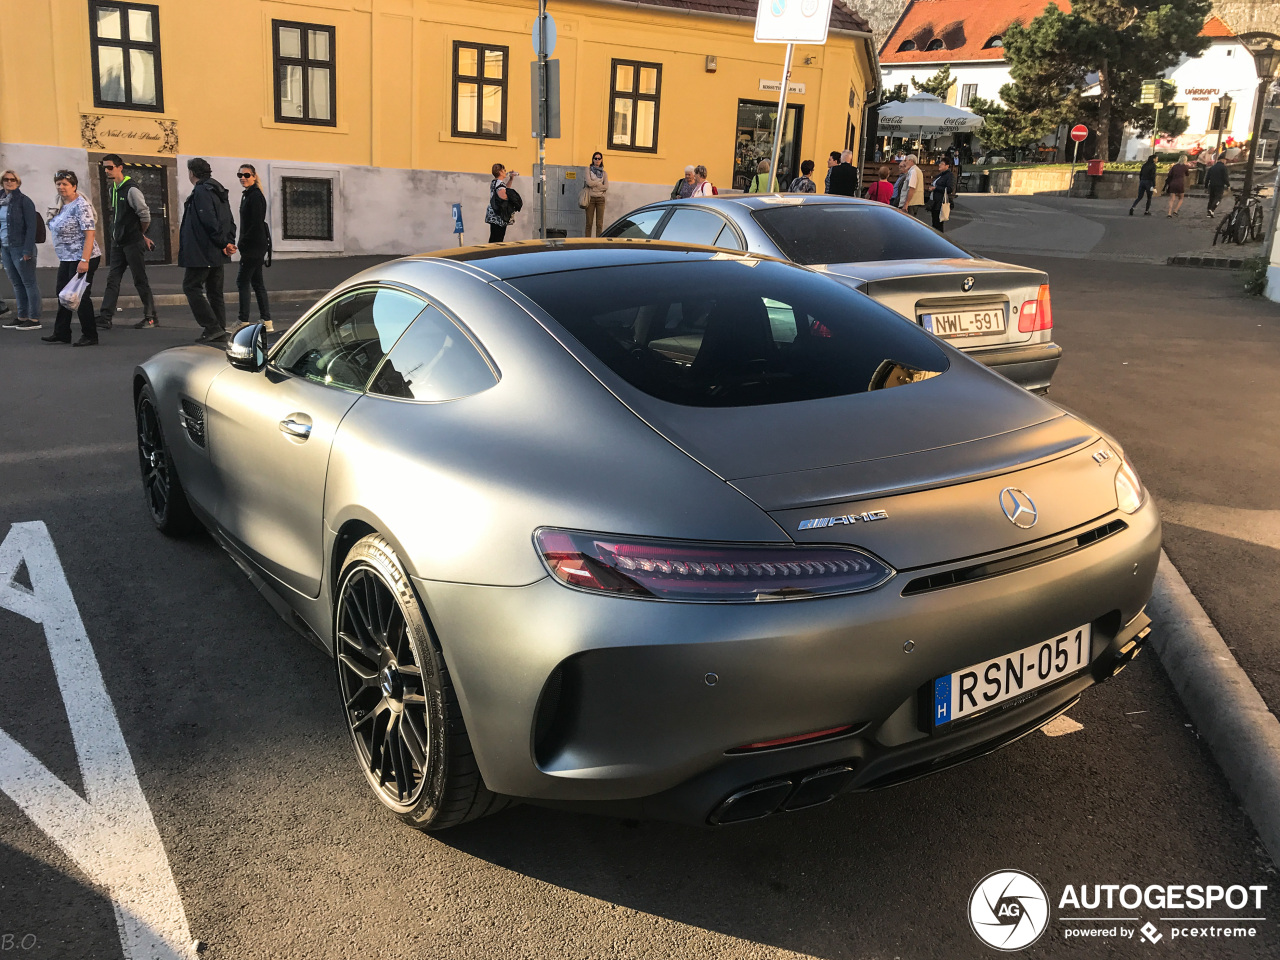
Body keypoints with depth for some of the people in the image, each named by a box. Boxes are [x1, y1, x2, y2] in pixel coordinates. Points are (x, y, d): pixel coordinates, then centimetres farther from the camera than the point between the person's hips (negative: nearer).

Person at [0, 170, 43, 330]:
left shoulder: (24, 201, -7)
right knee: (16, 283, 10)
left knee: (29, 282, -3)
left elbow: (31, 226, -11)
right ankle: (22, 317, 15)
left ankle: (34, 319, -2)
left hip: (20, 248, -7)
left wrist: (28, 250, -17)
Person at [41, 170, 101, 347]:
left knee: (80, 297, -5)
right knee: (63, 294, 14)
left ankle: (90, 336, 5)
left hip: (81, 259, -10)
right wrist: (62, 257, 19)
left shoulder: (81, 205, -15)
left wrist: (84, 260, -28)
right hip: (66, 259, 10)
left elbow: (90, 233, -22)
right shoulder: (63, 206, 14)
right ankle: (62, 334, 23)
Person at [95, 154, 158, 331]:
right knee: (112, 280, 3)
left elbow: (145, 215, -12)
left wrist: (140, 234, 3)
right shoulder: (113, 190, 12)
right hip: (118, 243, 8)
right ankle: (104, 318, 0)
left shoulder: (131, 190, -13)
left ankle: (150, 317, 11)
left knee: (140, 280, 1)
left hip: (133, 243, -8)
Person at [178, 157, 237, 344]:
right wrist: (229, 242, 4)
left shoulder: (201, 191, -13)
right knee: (215, 291, 11)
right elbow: (230, 221, 15)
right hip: (217, 254, 9)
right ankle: (220, 333, 12)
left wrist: (223, 243, -16)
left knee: (191, 286, -3)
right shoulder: (219, 191, 17)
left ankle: (212, 326, -10)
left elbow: (209, 221, -22)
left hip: (202, 252, -9)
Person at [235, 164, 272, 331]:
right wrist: (242, 243, 16)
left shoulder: (255, 196, -13)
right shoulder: (247, 195, 17)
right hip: (252, 246, 10)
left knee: (242, 281, -8)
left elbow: (256, 223, -19)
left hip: (254, 246, -10)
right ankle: (267, 322, 12)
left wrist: (242, 243, -16)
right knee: (257, 283, 10)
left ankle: (244, 322, -5)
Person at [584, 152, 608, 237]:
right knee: (589, 222, -4)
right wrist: (600, 184, -1)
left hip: (600, 199, 2)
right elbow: (589, 182, -8)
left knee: (599, 223, -4)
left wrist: (594, 185, -6)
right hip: (591, 198, -2)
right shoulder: (588, 169, 8)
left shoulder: (604, 173, 13)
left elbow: (606, 187, -1)